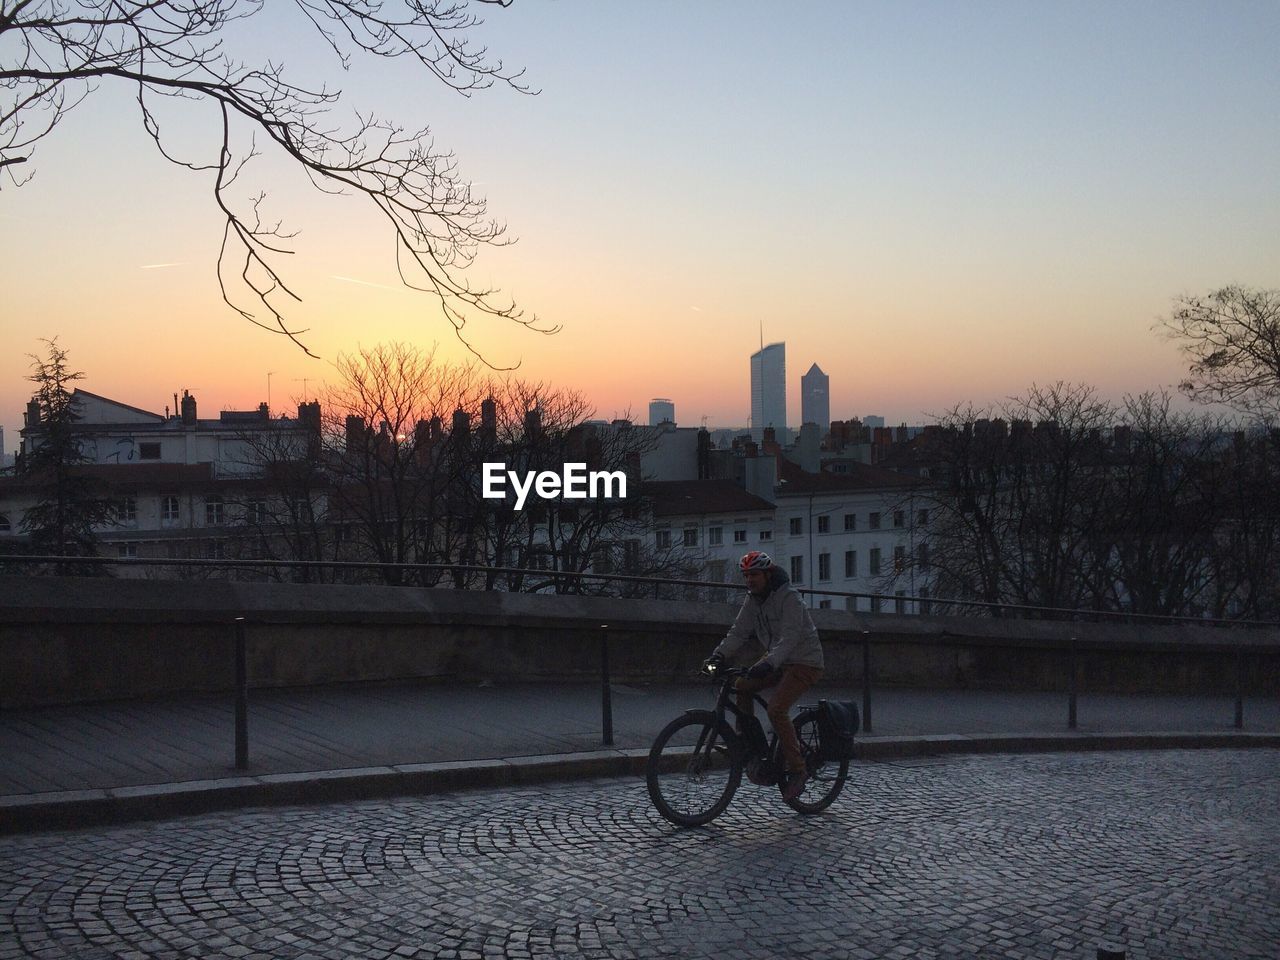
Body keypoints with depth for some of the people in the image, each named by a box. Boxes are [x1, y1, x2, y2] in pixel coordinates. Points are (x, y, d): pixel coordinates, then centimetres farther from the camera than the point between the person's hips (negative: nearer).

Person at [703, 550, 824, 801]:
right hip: (777, 659, 8)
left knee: (776, 709, -23)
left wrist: (769, 663, -47)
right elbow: (738, 632, -2)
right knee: (741, 686, -8)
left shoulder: (789, 598, -21)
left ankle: (797, 771, -12)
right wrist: (719, 655, -18)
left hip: (804, 662, -8)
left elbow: (789, 637, -33)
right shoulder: (752, 600, 3)